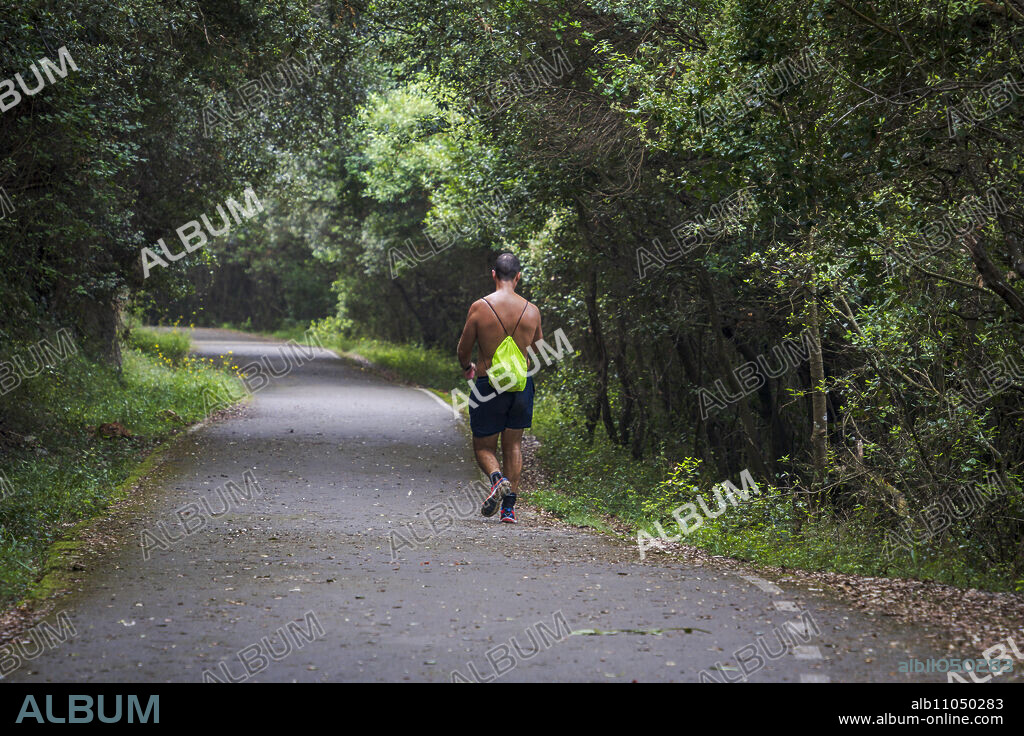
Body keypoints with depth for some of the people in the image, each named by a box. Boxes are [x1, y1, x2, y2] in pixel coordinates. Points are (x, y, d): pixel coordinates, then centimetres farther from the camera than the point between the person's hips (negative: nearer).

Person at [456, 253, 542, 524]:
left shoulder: (480, 307, -9)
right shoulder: (532, 311, -2)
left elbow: (463, 350, -2)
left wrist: (468, 367, 21)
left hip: (488, 386, -2)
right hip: (522, 385, 2)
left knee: (483, 447, 11)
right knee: (513, 445, 15)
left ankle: (497, 478, -19)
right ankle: (509, 506, 9)